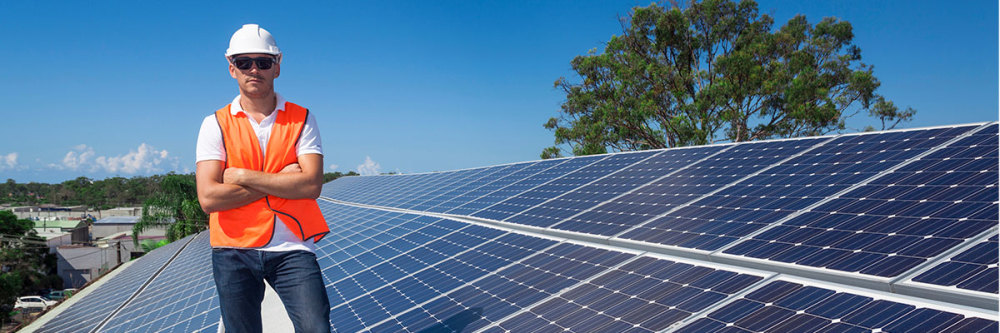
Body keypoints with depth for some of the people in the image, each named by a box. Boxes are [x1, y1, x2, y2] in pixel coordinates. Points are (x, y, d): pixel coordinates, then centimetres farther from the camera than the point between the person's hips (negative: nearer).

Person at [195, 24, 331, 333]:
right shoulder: (216, 124, 3)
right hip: (234, 251, 1)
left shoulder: (302, 119, 3)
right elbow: (208, 197, -10)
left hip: (292, 248, -1)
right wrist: (280, 180, -11)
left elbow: (311, 185, -12)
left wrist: (242, 176, -12)